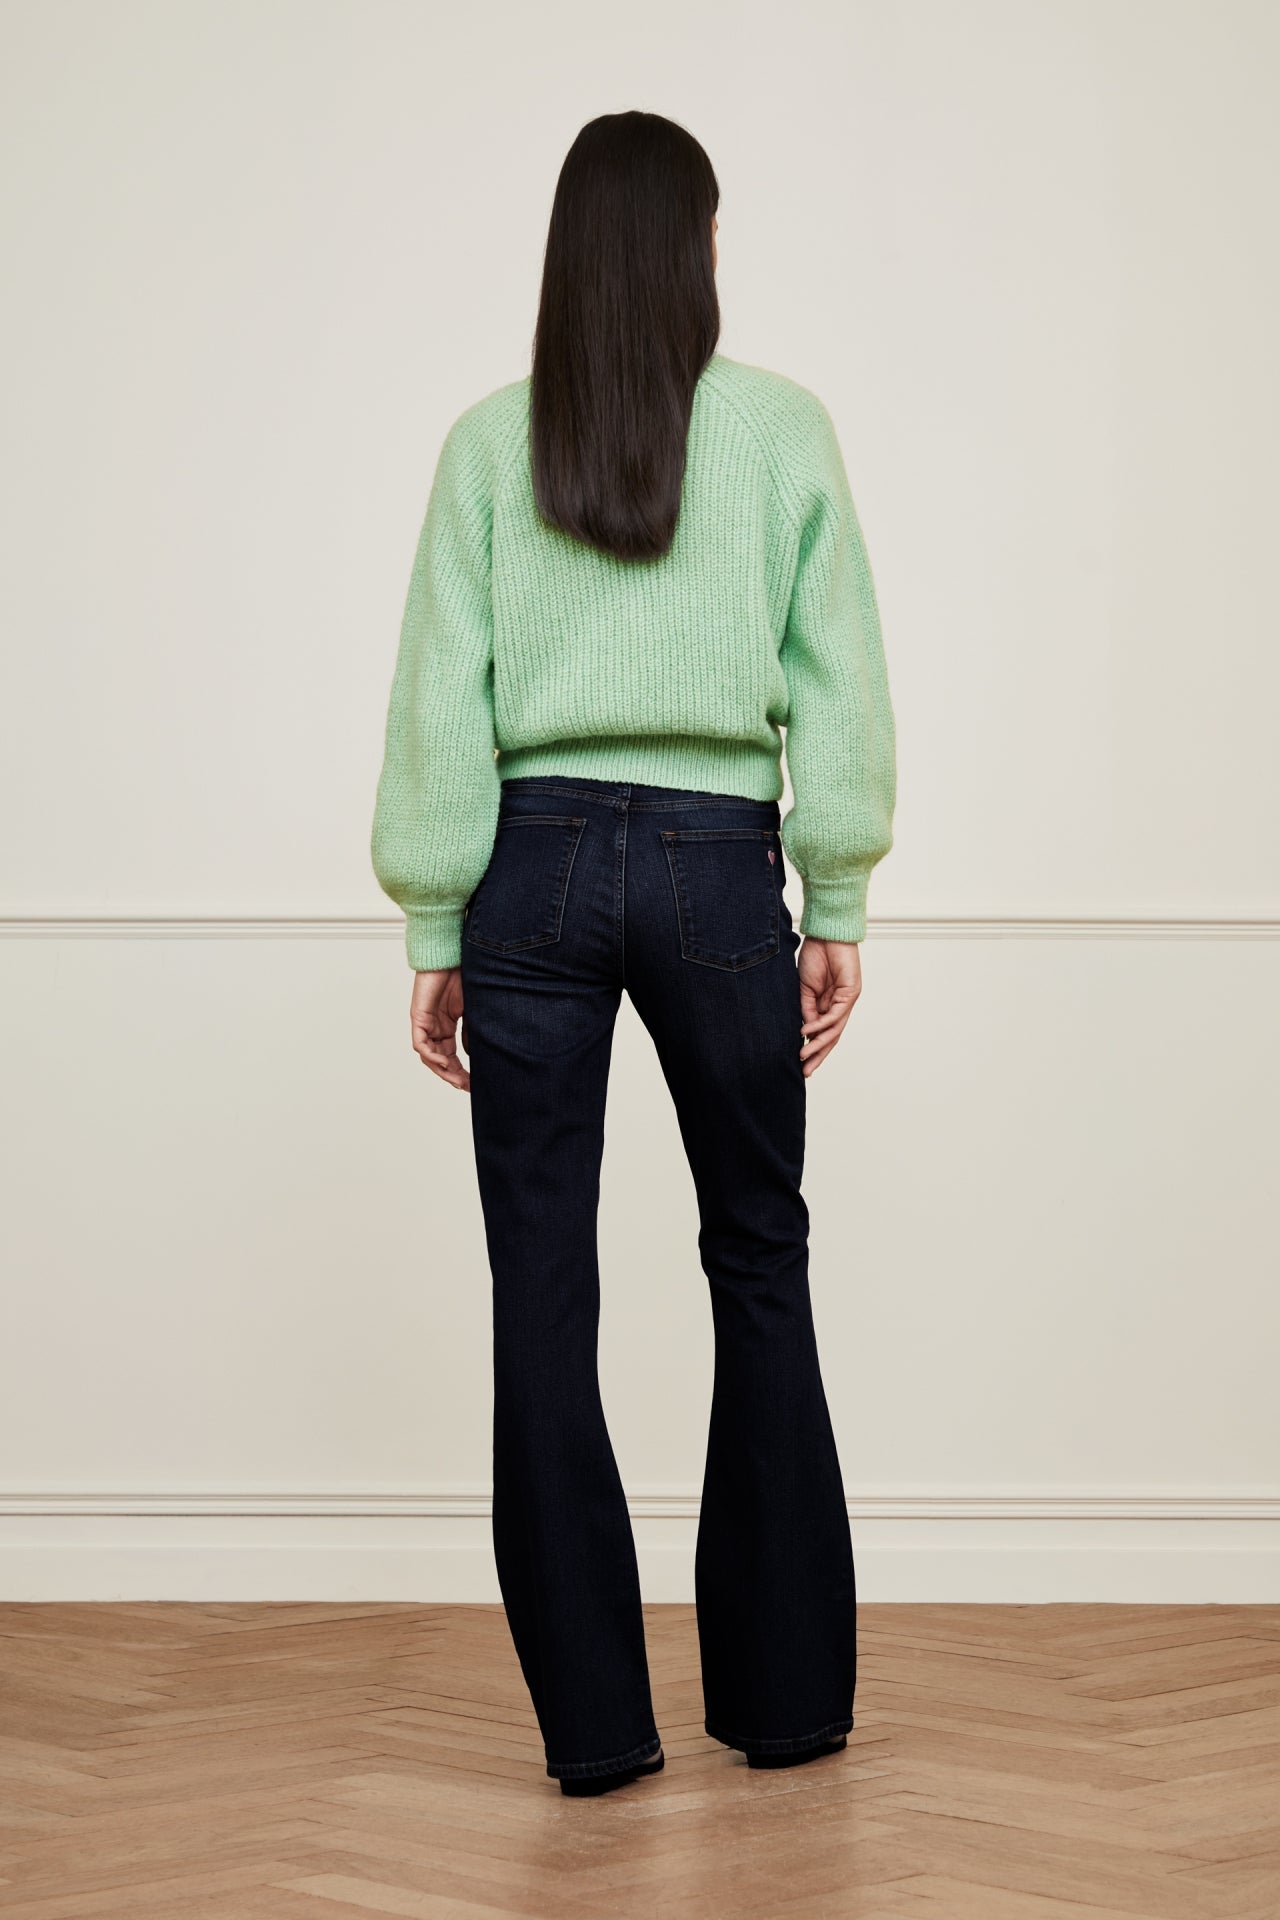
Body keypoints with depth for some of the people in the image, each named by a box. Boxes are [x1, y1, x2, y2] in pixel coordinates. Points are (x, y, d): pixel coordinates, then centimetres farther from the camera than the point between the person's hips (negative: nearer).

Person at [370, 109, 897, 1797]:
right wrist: (838, 909, 6)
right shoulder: (785, 429, -1)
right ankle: (783, 1691, 18)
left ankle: (593, 1716, 9)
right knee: (761, 1270, 12)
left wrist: (437, 931, 7)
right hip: (717, 865, 0)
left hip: (537, 864, 1)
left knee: (544, 1290, 5)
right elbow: (841, 685, -1)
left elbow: (439, 700, 1)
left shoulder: (490, 443, 1)